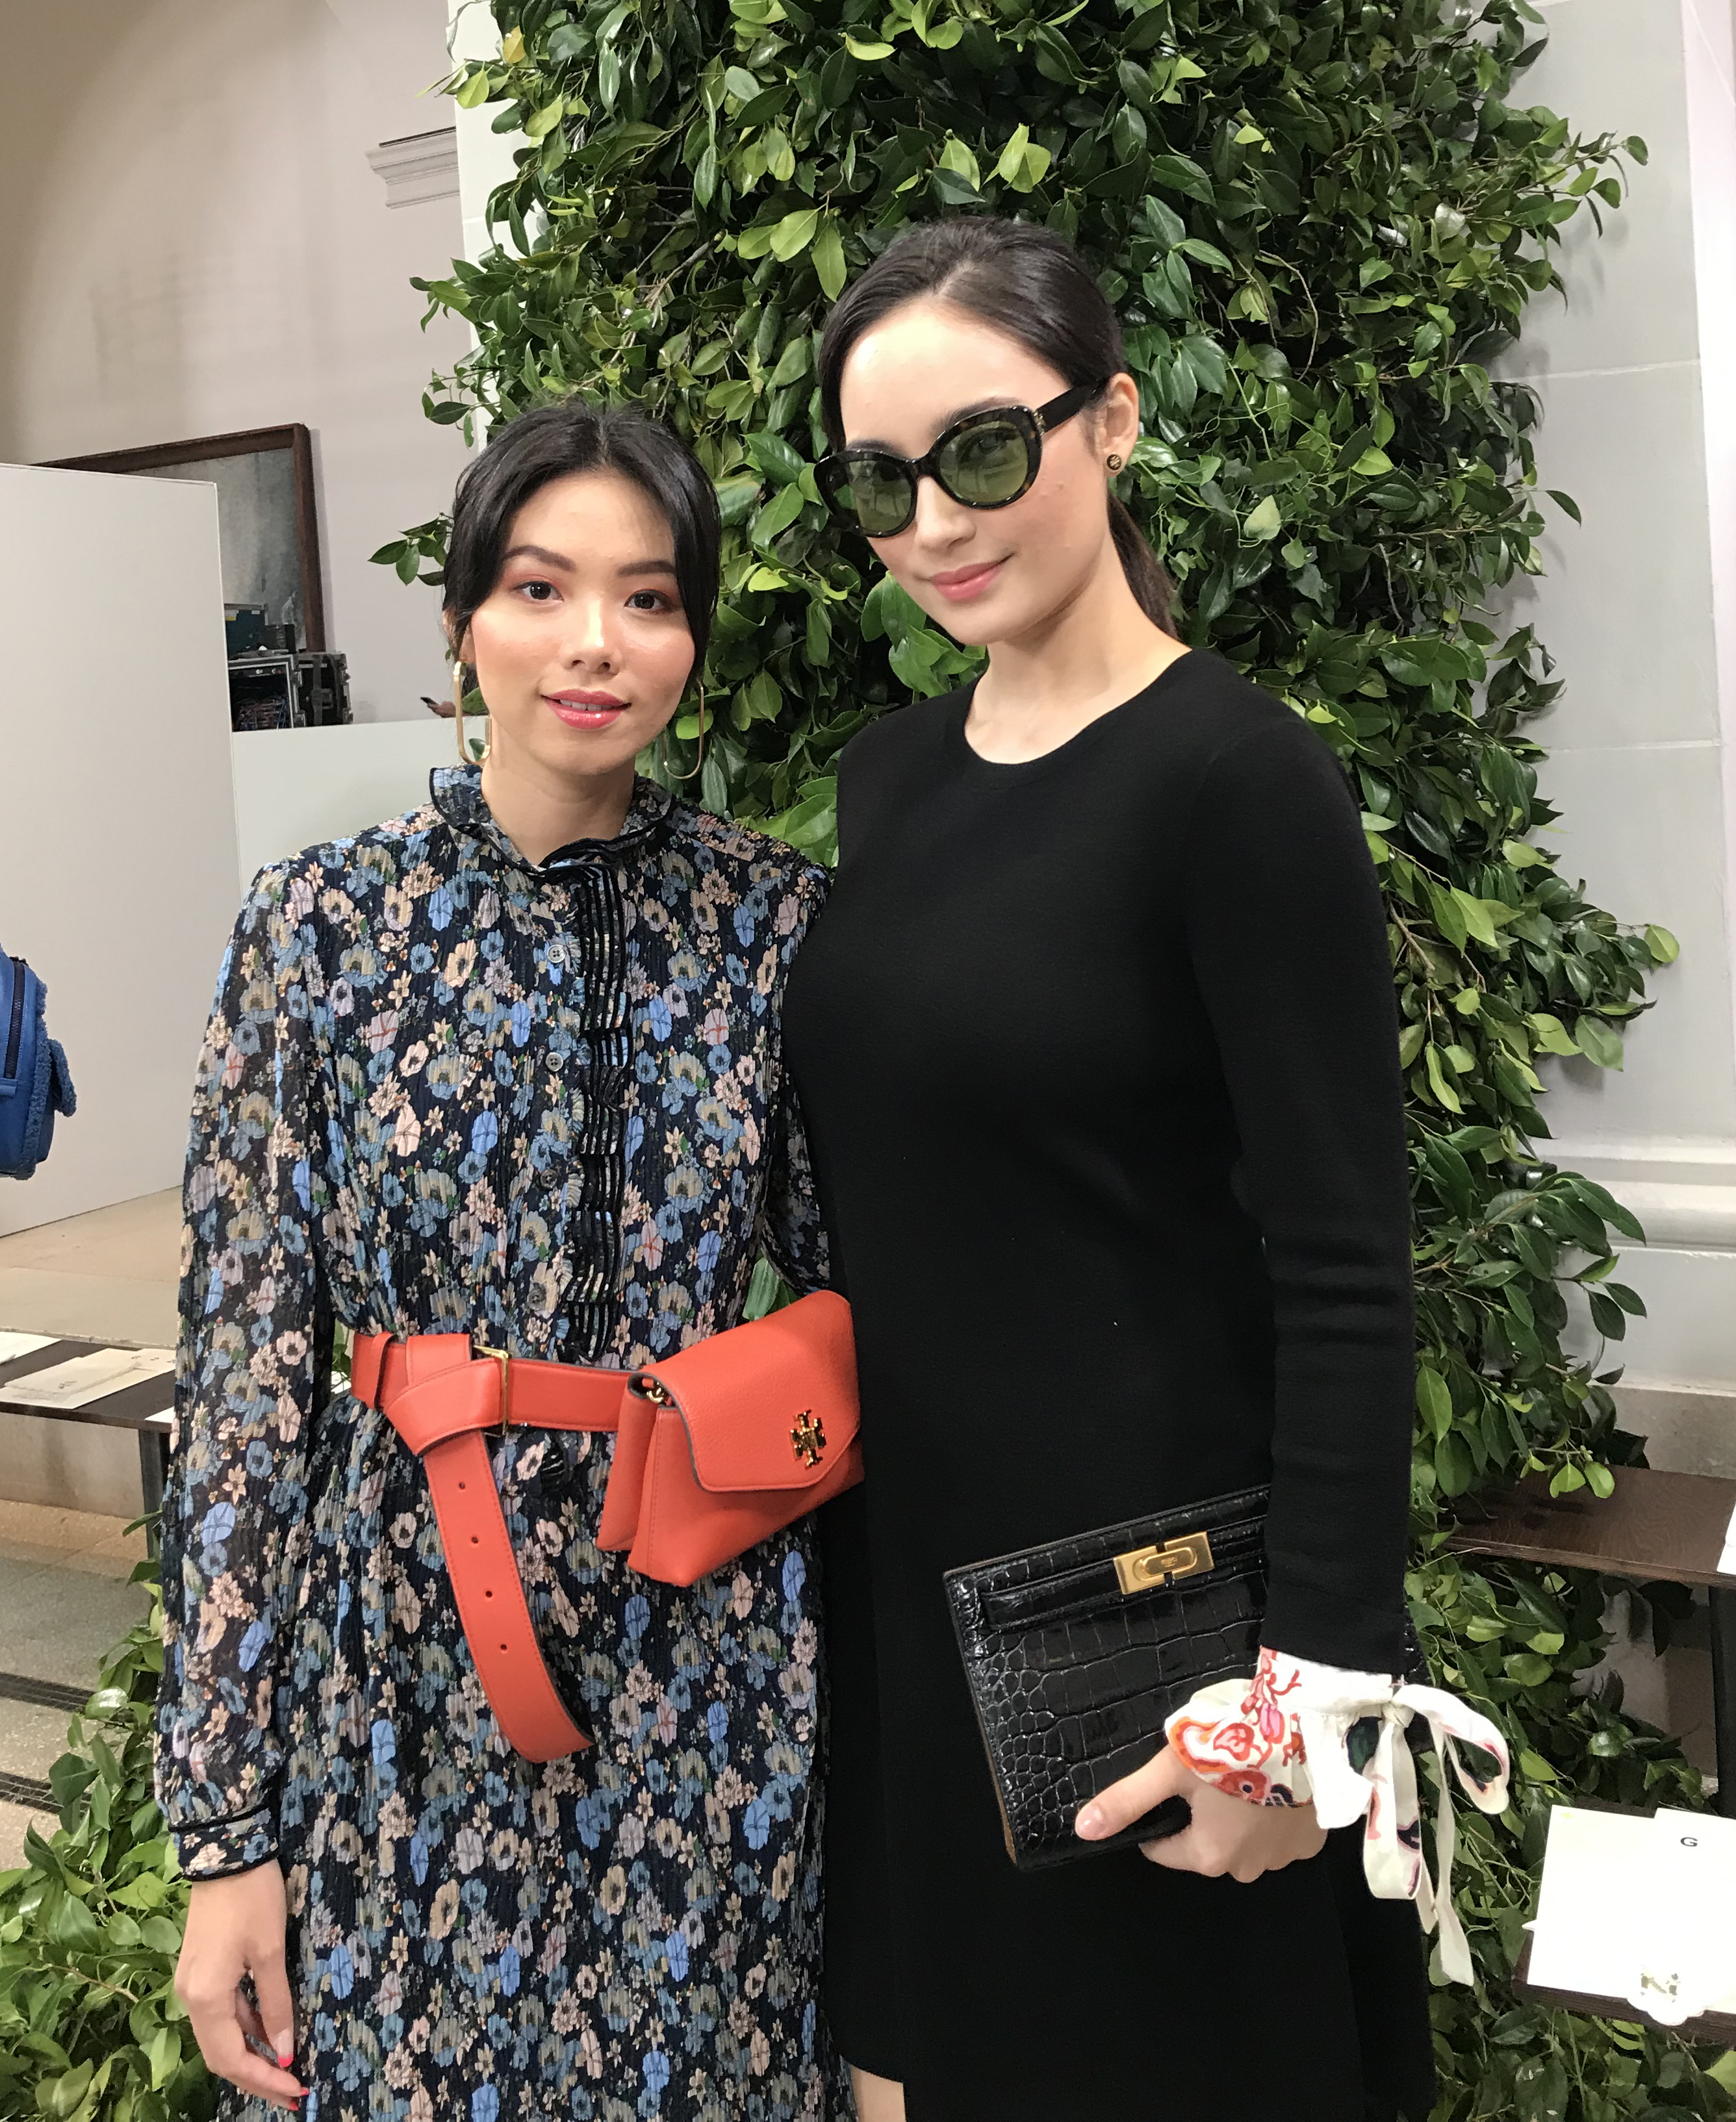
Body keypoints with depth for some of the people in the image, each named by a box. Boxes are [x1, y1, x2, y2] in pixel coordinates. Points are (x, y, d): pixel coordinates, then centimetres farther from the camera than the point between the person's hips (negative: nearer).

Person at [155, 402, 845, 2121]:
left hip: (711, 1676, 2)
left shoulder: (773, 918, -3)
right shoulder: (324, 926, -6)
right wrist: (223, 1825, -5)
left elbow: (847, 1285, 5)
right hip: (411, 1666, -1)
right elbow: (242, 1378, -6)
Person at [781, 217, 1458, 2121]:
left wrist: (1312, 1669, -19)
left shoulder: (1237, 780, -14)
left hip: (1152, 1582, -6)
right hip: (901, 1561, 6)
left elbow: (1345, 1275, -17)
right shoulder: (888, 774, 6)